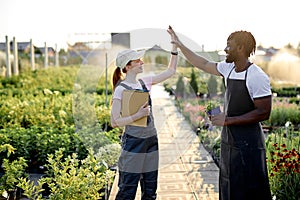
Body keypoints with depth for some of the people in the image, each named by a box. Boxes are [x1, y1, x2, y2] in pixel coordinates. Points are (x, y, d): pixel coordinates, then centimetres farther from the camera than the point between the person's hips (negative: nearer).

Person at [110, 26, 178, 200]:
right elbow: (115, 122, -14)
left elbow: (171, 71, 13)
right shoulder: (121, 89, -12)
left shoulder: (145, 82, 6)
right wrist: (138, 115, -23)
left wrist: (175, 45, 7)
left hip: (151, 140, 7)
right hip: (133, 141, -7)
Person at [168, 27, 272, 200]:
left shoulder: (257, 77, -18)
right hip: (229, 142, 8)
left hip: (248, 145, -8)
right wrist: (179, 44, 19)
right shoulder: (228, 68, 6)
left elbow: (264, 113, -19)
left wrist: (228, 120, -19)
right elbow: (204, 64, 18)